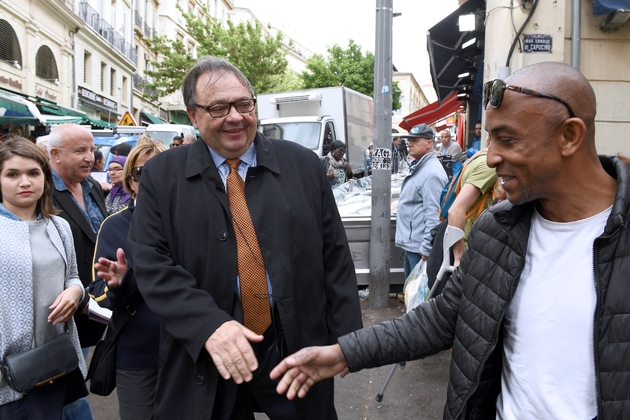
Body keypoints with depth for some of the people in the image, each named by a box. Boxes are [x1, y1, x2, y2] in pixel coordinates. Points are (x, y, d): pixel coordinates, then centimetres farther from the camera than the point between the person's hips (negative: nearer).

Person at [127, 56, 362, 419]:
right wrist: (208, 324, -21)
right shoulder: (162, 175, 0)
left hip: (298, 350, 1)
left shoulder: (303, 164, 1)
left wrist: (346, 340, -1)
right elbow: (152, 265, -7)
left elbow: (335, 256, 2)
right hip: (203, 357, 0)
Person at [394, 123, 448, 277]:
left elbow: (433, 216, -25)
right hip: (410, 243, 10)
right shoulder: (418, 167, 14)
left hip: (420, 246, -10)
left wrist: (427, 248, -24)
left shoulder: (432, 173, -21)